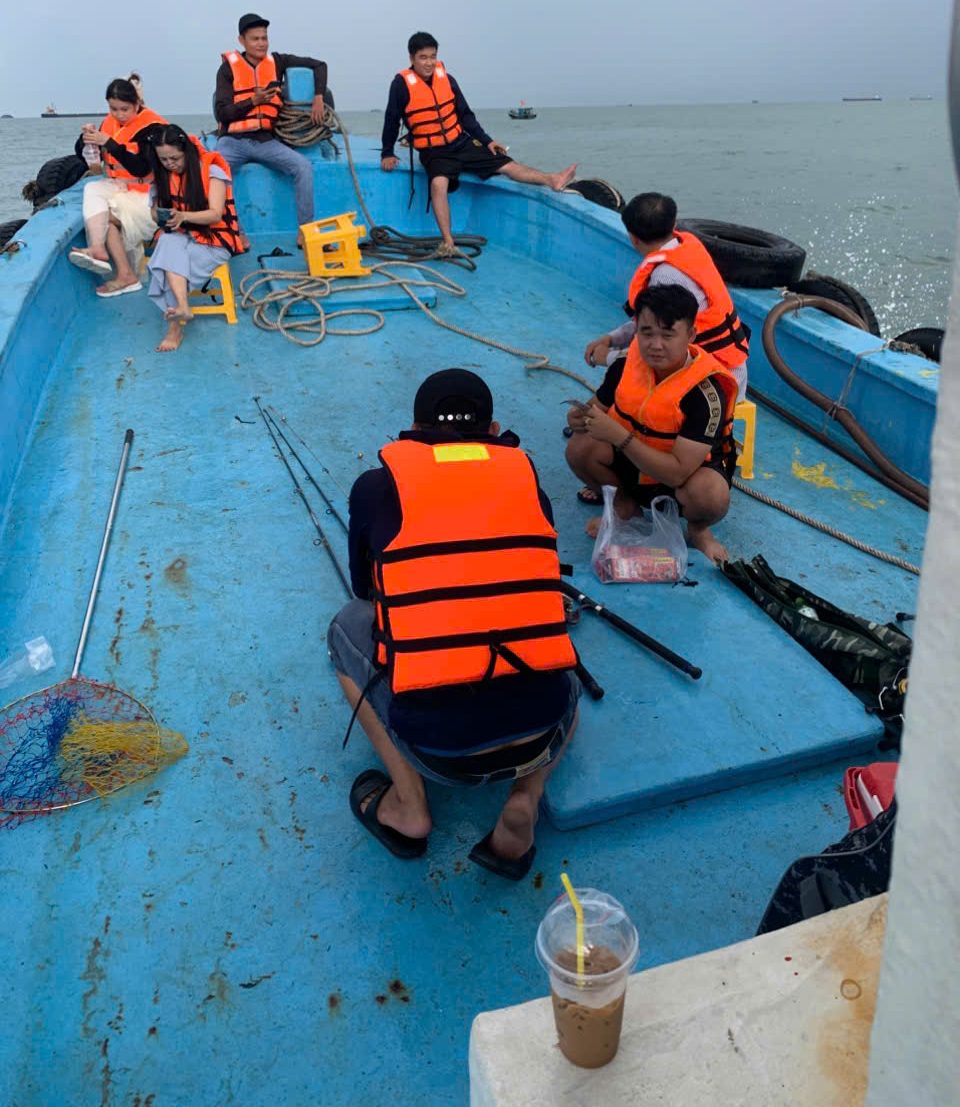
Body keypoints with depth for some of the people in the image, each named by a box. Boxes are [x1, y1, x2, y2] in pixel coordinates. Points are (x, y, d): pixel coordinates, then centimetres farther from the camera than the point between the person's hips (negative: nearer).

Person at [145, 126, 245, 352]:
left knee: (170, 258, -32)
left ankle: (175, 324, -36)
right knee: (169, 245, -34)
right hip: (179, 237, 4)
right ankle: (183, 309, -48)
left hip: (214, 238, -3)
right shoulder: (162, 175, 9)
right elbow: (156, 211, 11)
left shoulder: (212, 170, -6)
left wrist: (183, 216, -30)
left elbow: (216, 214, -14)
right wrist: (166, 218, -15)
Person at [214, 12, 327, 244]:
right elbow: (221, 113, -6)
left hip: (266, 140, 2)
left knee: (303, 166, -23)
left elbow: (319, 65, 14)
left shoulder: (277, 62, 7)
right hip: (233, 140, -2)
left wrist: (318, 98, 0)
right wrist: (253, 101, -16)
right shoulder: (228, 68, 1)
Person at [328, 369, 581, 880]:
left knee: (348, 629, 24)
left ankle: (408, 806, 17)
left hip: (434, 745, -2)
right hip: (542, 735, 2)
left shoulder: (376, 485, 4)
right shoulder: (523, 472, 9)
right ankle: (524, 803, 11)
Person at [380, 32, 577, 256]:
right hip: (433, 152, -5)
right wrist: (387, 153, 2)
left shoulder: (446, 79, 3)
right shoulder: (402, 83, -10)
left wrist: (486, 140, 4)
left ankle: (554, 180, -7)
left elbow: (465, 115, 9)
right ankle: (448, 242, -42)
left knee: (506, 164, -4)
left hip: (462, 143, 5)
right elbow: (392, 120, 0)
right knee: (439, 183, -36)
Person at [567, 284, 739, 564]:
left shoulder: (705, 392, -30)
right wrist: (581, 418, -24)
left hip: (692, 468, -4)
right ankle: (625, 504, 8)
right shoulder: (626, 365, -15)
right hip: (633, 461, 5)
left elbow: (678, 474, -35)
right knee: (580, 448, -22)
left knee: (711, 495, -38)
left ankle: (697, 529, 2)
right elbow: (599, 407, 3)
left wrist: (619, 436, -40)